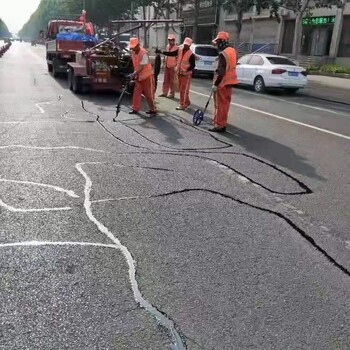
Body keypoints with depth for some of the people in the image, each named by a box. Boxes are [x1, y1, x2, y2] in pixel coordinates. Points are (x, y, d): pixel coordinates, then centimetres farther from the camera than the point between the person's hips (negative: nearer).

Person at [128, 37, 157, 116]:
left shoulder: (143, 53, -23)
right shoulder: (133, 52, 1)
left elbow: (141, 66, -28)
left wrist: (134, 74, -34)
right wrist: (135, 74, 7)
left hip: (147, 76, -7)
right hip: (138, 76, 7)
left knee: (149, 94, -3)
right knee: (136, 93, 6)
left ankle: (153, 110, 7)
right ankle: (135, 109, 14)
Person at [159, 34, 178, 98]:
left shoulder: (176, 48, -11)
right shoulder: (167, 46, 10)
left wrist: (175, 66, -14)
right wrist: (164, 63, 15)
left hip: (172, 67, -7)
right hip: (166, 66, 7)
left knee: (172, 81, 0)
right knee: (166, 80, 11)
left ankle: (172, 93, 8)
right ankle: (164, 93, 17)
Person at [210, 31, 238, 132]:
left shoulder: (223, 54, -22)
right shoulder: (232, 51, 7)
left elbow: (221, 72, -25)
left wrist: (215, 84, -21)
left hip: (223, 83, -9)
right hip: (229, 81, 9)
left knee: (220, 105, -4)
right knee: (225, 103, 20)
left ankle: (220, 126, -2)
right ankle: (222, 121, 34)